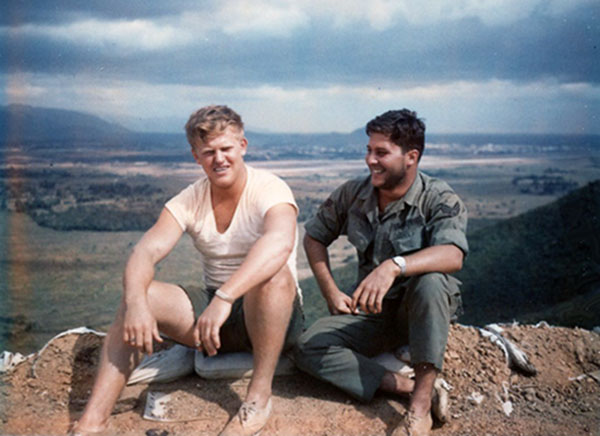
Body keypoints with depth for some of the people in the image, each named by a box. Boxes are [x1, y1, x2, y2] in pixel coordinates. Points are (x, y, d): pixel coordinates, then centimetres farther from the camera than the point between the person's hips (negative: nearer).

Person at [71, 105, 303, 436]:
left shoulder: (269, 189, -15)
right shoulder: (189, 201, 0)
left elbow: (280, 243, -37)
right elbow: (146, 251, -14)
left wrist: (224, 297, -48)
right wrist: (136, 303, -35)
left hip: (271, 313, -4)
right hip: (213, 310, 4)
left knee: (274, 273, -37)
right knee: (137, 295, -18)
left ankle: (259, 396, -25)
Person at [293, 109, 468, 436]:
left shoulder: (440, 200, -13)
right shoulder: (353, 194, 0)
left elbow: (453, 256, -32)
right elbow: (314, 237, 13)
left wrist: (394, 266, -48)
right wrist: (331, 293, 3)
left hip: (422, 312, -3)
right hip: (371, 313, 4)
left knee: (430, 281, -39)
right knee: (307, 348, -22)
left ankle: (420, 405, -32)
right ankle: (415, 388, -25)